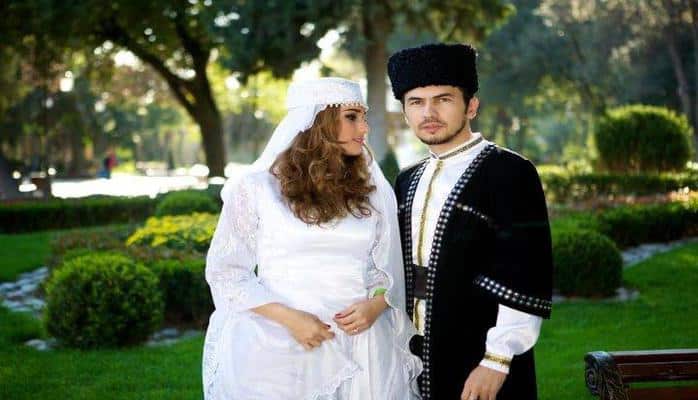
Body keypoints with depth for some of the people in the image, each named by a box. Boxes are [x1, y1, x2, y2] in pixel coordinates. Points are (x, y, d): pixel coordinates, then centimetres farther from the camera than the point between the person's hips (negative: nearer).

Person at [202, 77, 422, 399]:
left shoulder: (374, 192, 7)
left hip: (358, 348, 3)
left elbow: (388, 270, 11)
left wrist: (376, 305, -11)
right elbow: (225, 271, -1)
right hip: (276, 346, -3)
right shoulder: (256, 188, -2)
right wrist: (288, 317, -14)